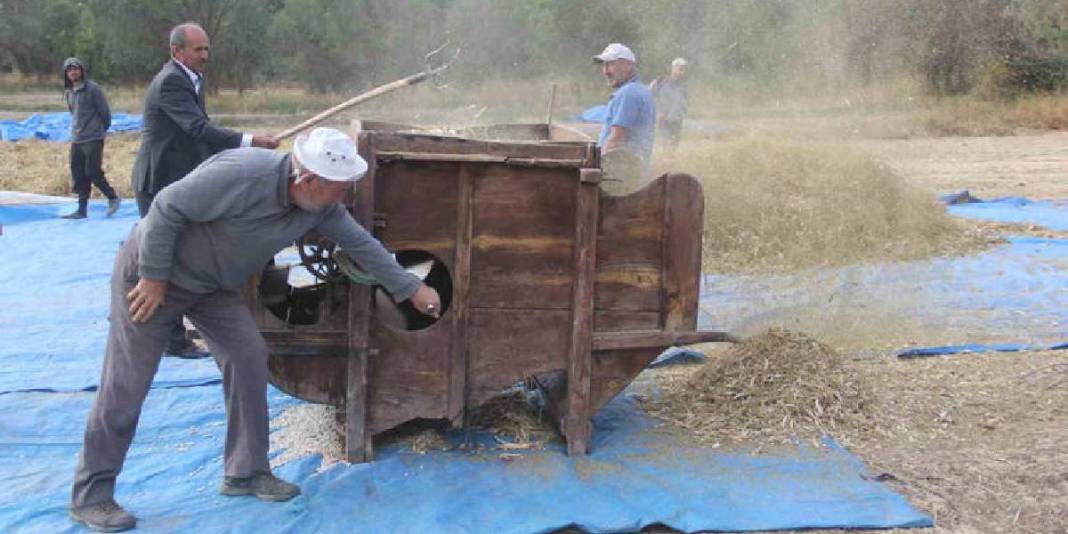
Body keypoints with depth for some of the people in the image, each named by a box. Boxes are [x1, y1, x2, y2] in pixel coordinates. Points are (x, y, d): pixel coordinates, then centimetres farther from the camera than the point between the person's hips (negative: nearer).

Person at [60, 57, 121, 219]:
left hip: (93, 139, -7)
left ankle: (113, 198, 9)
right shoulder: (68, 92, 11)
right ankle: (82, 209, 12)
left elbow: (104, 111, -6)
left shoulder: (93, 88, -9)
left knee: (93, 172, -10)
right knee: (78, 176, 6)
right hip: (76, 139, 7)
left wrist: (103, 129, 5)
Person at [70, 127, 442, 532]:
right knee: (126, 385, -3)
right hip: (151, 272, -7)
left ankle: (246, 472, 11)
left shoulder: (320, 204, -10)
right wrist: (153, 278, -22)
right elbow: (165, 208, -29)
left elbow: (361, 243, 2)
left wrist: (411, 289, 6)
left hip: (212, 284, 7)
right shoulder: (241, 175, -35)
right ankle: (90, 495, 10)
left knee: (248, 356, -2)